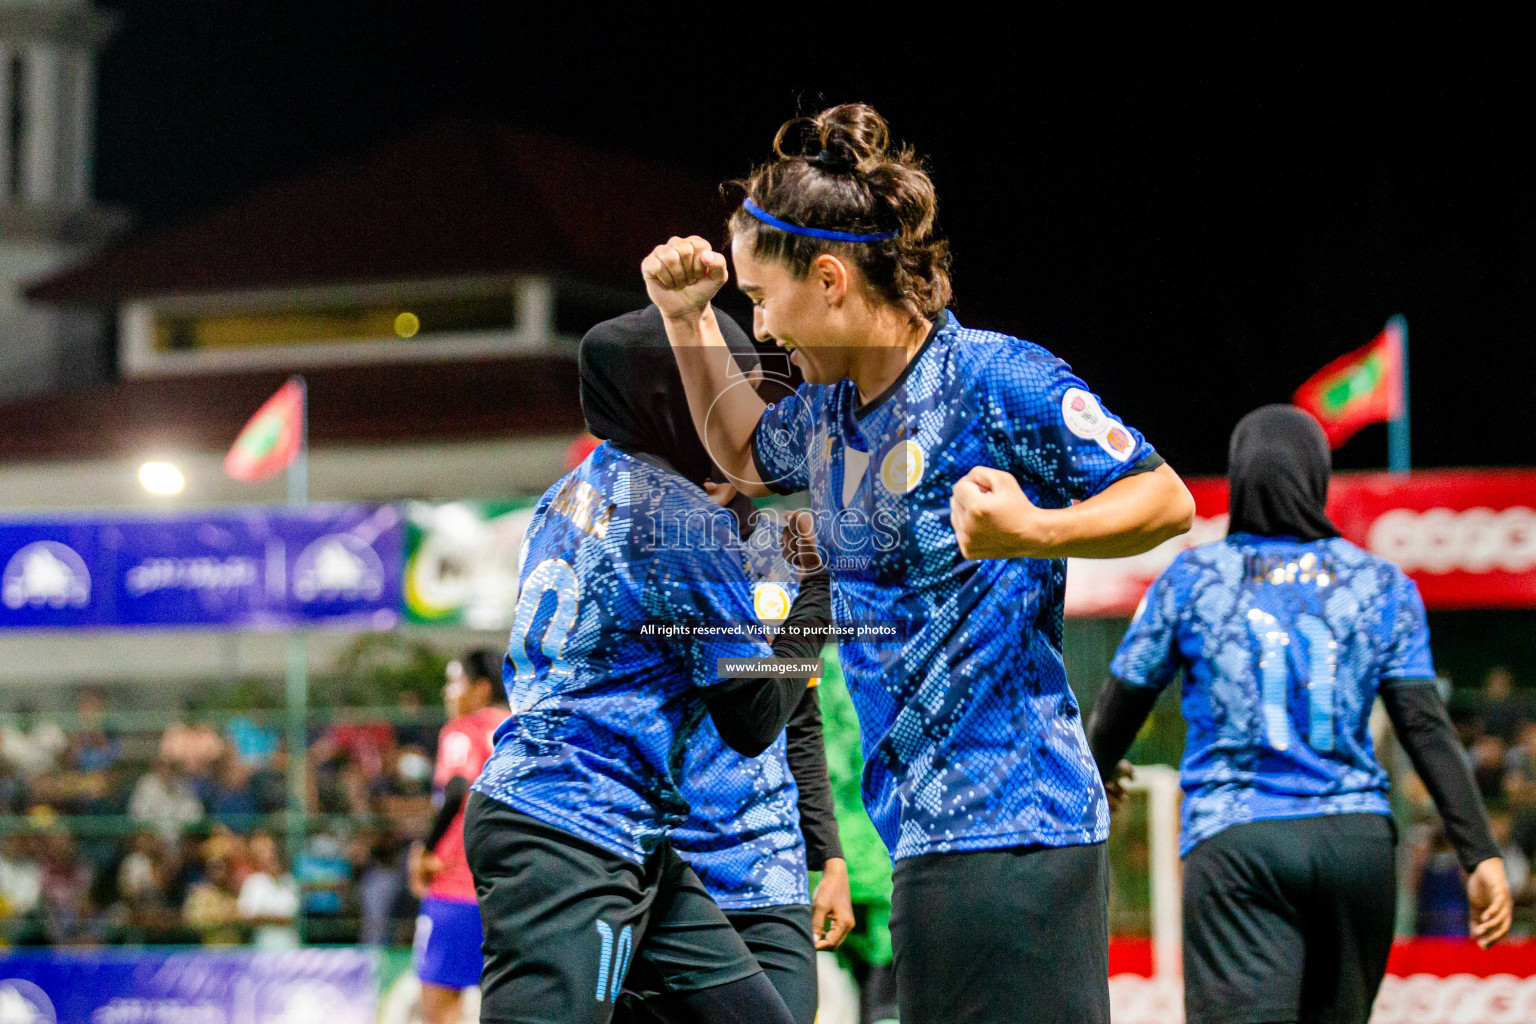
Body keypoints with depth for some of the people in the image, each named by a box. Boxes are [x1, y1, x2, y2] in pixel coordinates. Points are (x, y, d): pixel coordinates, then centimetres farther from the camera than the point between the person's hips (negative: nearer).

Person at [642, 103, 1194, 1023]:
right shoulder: (831, 409, 13)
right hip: (926, 834, 9)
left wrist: (1033, 533, -24)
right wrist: (689, 319, 22)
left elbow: (1167, 501, -7)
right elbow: (747, 456, 36)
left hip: (1011, 831, -9)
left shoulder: (997, 379, -12)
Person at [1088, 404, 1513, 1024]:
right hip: (1356, 837, 3)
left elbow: (1122, 703, 14)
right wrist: (1481, 855, -2)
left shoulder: (1192, 580, 4)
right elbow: (1427, 729, -1)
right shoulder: (1381, 586, 7)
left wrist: (1097, 777, 36)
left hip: (1235, 846, -3)